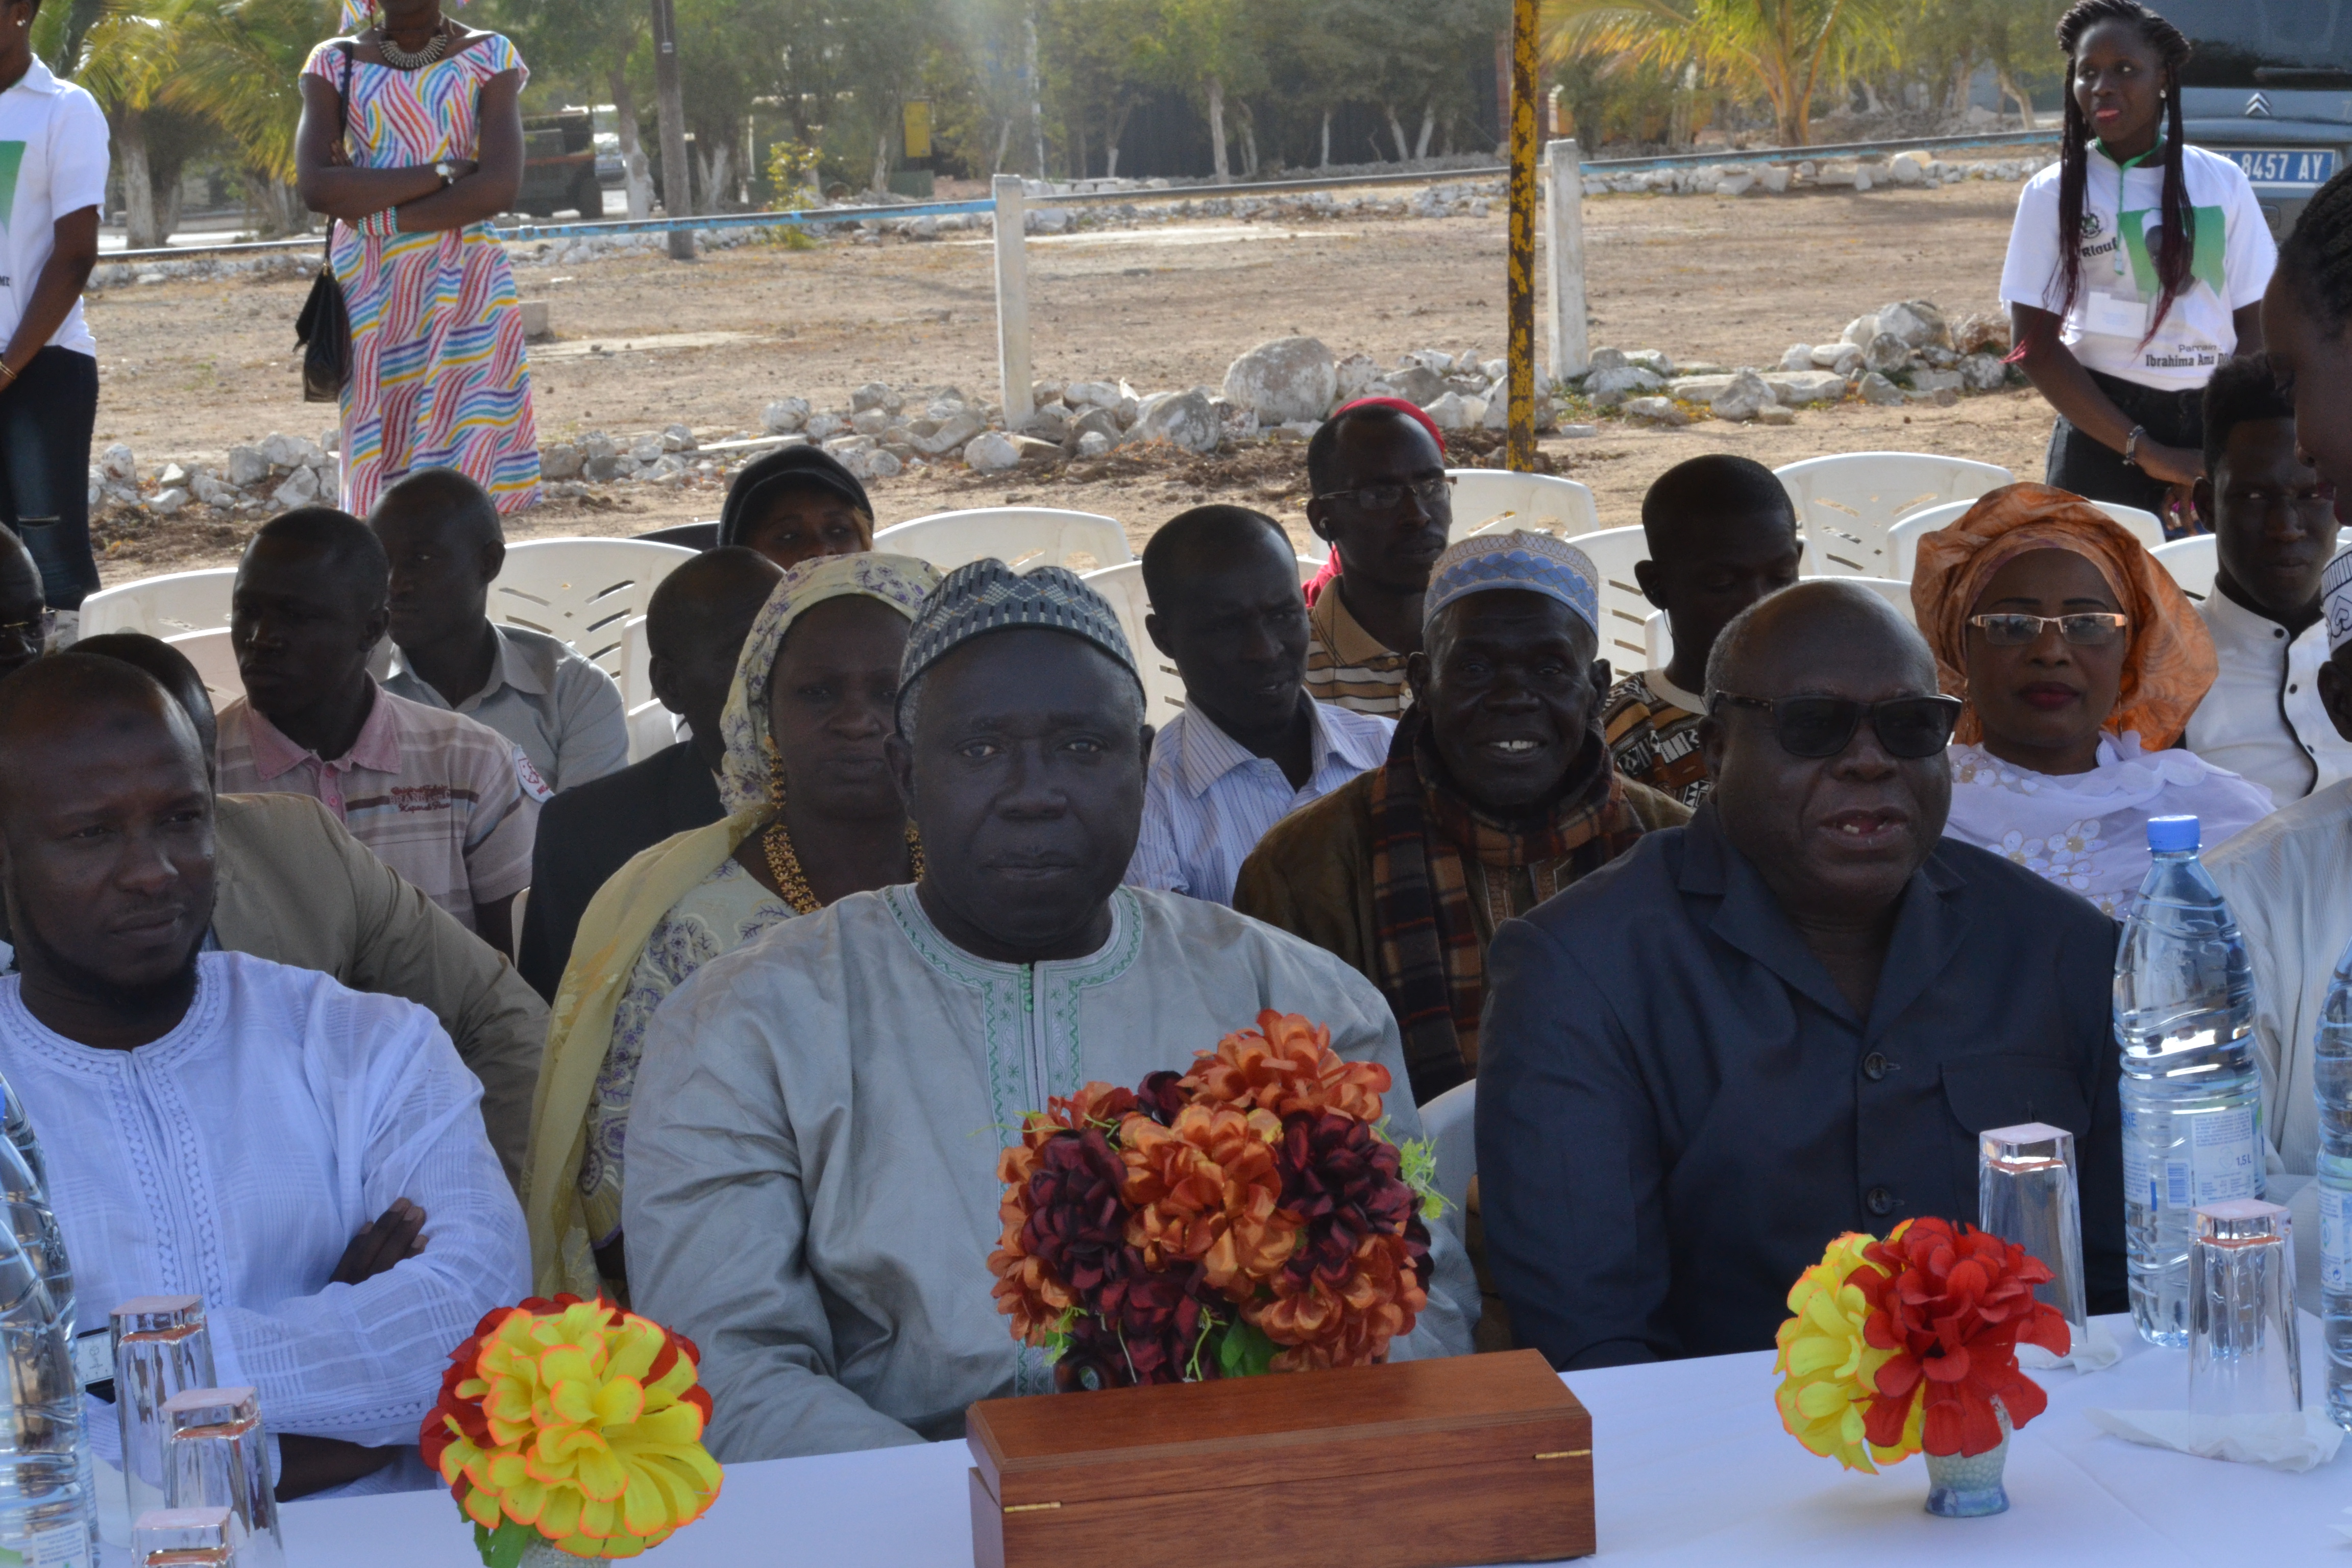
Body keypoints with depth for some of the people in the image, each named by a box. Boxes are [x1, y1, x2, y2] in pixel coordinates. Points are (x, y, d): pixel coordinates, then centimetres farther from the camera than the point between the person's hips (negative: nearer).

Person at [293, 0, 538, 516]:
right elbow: (315, 186, -8)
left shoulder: (488, 56, 4)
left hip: (467, 288, -1)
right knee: (381, 466, -2)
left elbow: (501, 186, -10)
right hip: (372, 293, 1)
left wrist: (375, 211, -10)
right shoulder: (336, 63, 7)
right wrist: (442, 173, -12)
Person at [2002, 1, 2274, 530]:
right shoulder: (2054, 193, -1)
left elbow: (2254, 326, 6)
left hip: (2214, 426, 2)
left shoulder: (2222, 183, 5)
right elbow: (2036, 345, -5)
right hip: (2102, 428, -2)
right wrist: (2145, 452, -12)